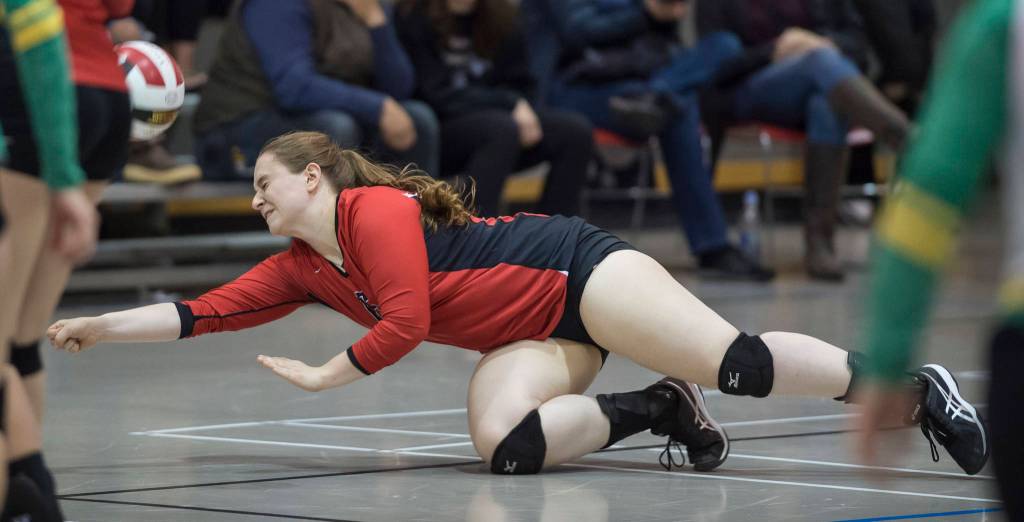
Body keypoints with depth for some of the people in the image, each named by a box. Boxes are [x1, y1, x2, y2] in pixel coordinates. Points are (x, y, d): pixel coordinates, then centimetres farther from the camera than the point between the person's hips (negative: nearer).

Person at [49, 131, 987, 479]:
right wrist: (96, 326, 7)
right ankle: (658, 411, -6)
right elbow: (204, 311, 12)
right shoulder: (300, 269, 12)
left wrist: (325, 375, -8)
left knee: (736, 361, -21)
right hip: (530, 336, 7)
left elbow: (406, 323, -20)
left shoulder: (377, 209, -14)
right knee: (504, 445, -23)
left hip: (575, 270, -7)